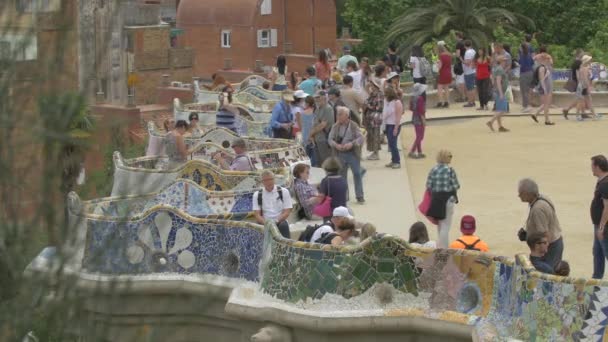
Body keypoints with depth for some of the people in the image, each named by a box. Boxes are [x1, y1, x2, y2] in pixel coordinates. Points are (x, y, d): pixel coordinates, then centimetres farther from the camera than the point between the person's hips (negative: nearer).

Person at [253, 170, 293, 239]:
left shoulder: (283, 192, 6)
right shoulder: (257, 195, 9)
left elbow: (287, 212, 1)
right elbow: (257, 215, 2)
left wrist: (276, 221, -16)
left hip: (280, 222, 0)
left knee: (283, 225, -35)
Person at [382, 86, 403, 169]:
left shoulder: (397, 102, -11)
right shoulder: (387, 102, 11)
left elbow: (398, 116, -14)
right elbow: (385, 114, 12)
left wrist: (396, 128, -18)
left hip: (394, 125, -7)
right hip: (387, 125, 7)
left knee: (393, 144, -10)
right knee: (391, 144, 9)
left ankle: (397, 162, -4)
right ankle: (393, 160, 15)